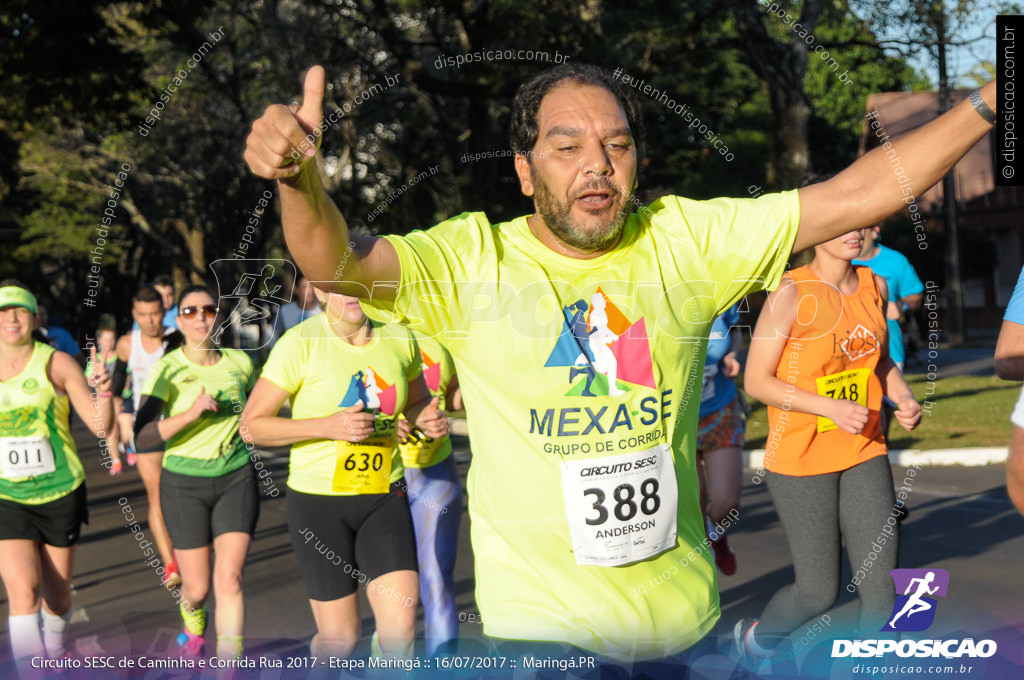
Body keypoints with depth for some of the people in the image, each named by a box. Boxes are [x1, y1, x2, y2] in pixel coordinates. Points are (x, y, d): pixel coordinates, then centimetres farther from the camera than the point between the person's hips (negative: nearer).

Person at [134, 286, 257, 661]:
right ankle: (193, 629, 43)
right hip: (184, 483, -1)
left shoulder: (239, 362, 0)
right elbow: (143, 436, -20)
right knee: (197, 588, 7)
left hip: (236, 479, 1)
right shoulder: (167, 369, -10)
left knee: (229, 579, -13)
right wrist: (191, 413, -29)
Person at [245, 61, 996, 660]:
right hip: (539, 622, -3)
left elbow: (855, 194, -2)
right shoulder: (474, 259, -7)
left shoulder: (685, 239, -2)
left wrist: (989, 102, -7)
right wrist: (301, 179, -43)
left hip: (685, 616, 3)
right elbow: (339, 263, -21)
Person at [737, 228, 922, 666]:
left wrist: (903, 398, -2)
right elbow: (757, 382, -14)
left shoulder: (875, 287, 3)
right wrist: (831, 408, -24)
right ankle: (755, 638, 34)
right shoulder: (792, 293, -15)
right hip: (801, 460, -5)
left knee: (880, 586, 0)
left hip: (864, 454, 5)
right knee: (819, 593, 4)